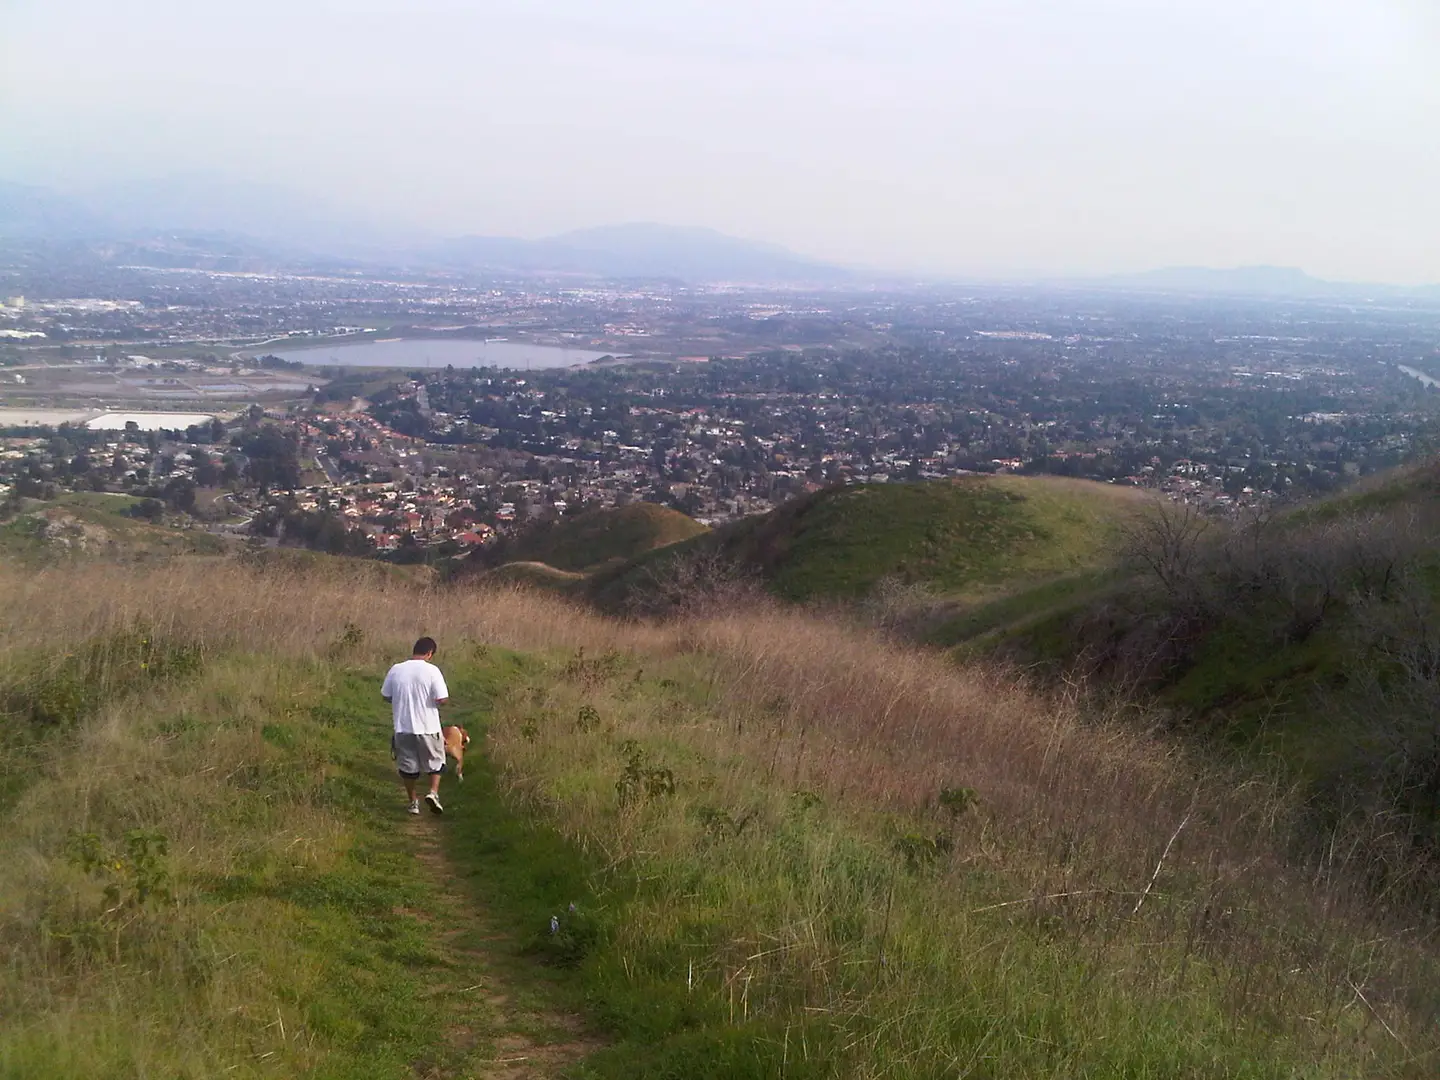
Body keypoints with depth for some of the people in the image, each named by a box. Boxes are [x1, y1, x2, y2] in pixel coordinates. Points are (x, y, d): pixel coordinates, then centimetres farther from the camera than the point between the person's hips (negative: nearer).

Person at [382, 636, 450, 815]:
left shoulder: (396, 670, -3)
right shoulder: (432, 671, -14)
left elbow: (385, 696, 7)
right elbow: (443, 699, -17)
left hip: (403, 727, 3)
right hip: (428, 727, -3)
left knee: (407, 765, 17)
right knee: (436, 761, 18)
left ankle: (413, 802, 24)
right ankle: (433, 792, 0)